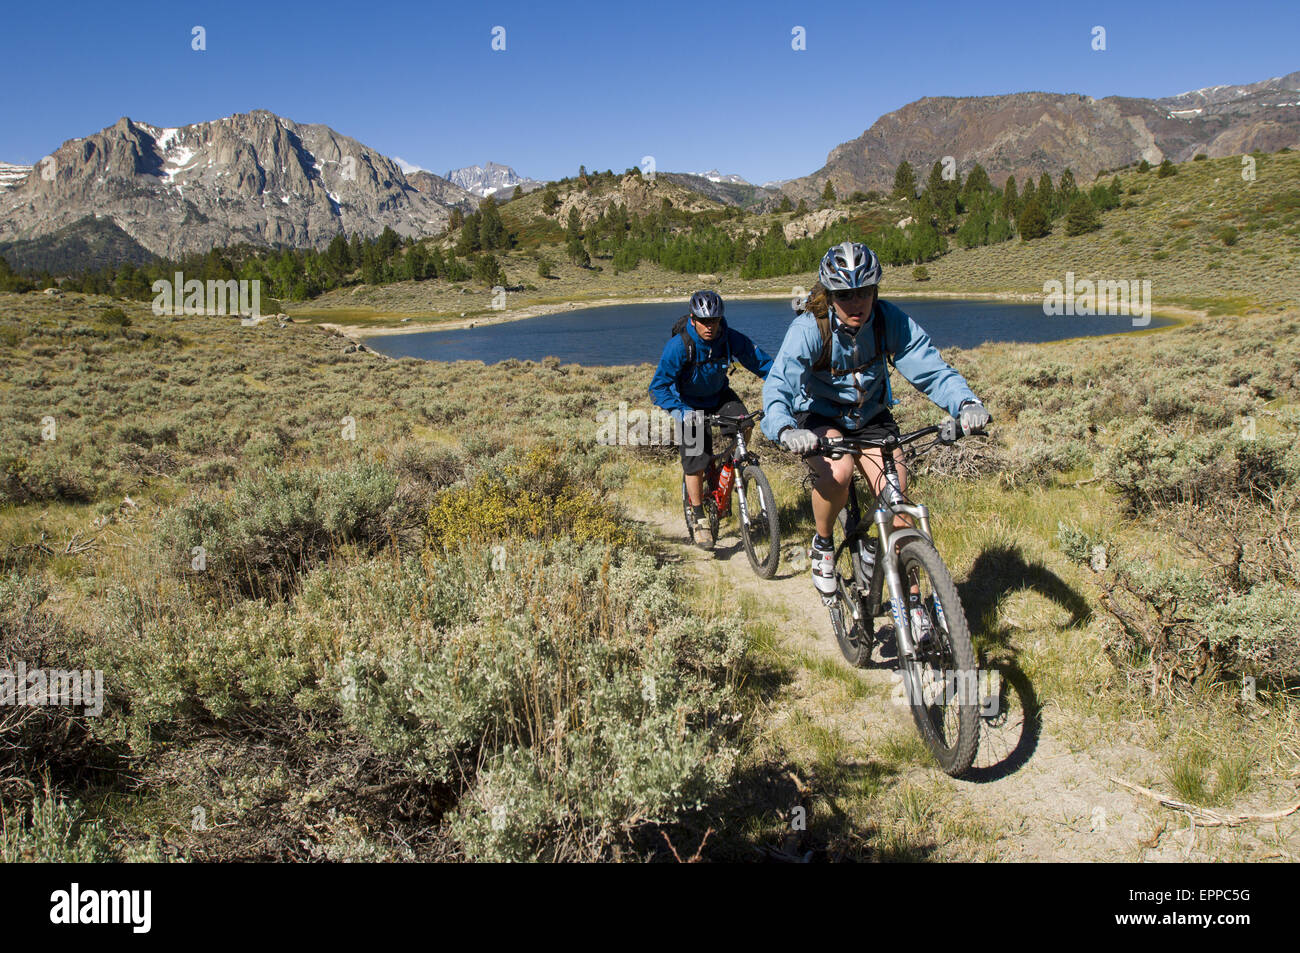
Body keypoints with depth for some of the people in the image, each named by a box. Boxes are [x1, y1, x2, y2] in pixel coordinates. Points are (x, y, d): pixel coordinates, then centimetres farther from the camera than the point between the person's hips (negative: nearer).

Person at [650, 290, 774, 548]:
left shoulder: (731, 339, -21)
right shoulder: (678, 346, -29)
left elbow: (763, 363, -11)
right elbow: (658, 387, -29)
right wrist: (682, 412, -44)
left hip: (720, 396, 3)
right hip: (691, 403, -3)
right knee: (695, 463, -9)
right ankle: (699, 519, 9)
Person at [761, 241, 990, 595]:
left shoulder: (890, 320, -19)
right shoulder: (809, 328, -27)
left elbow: (930, 368, -21)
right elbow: (778, 384, -37)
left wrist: (967, 403, -40)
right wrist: (785, 430, -57)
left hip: (871, 417, 3)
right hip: (818, 418, -3)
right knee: (837, 473, -34)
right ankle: (822, 545, -3)